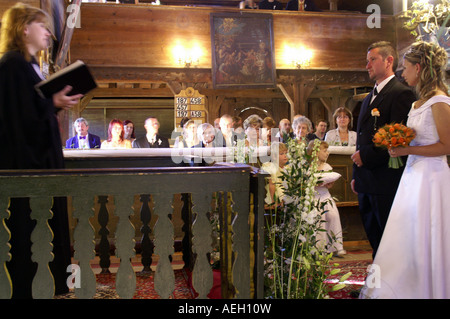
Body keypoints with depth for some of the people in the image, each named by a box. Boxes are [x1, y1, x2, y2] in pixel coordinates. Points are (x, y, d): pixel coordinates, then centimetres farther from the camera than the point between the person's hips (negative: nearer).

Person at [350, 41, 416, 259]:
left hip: (386, 181, -9)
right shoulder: (369, 98, 19)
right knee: (374, 238, 17)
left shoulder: (401, 93, -10)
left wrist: (366, 157, -16)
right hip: (366, 183, 9)